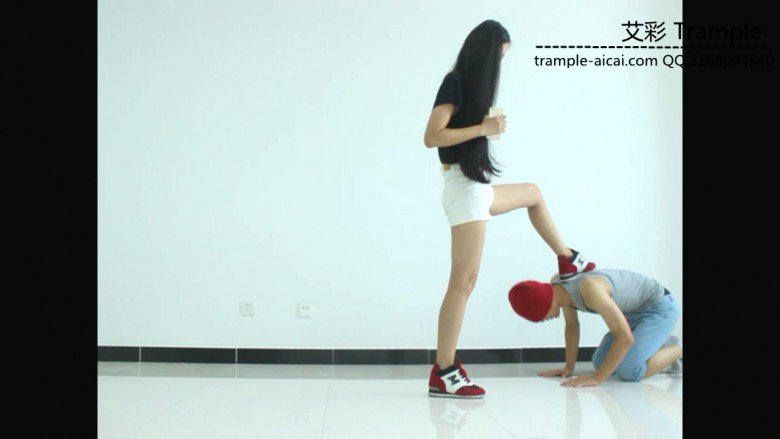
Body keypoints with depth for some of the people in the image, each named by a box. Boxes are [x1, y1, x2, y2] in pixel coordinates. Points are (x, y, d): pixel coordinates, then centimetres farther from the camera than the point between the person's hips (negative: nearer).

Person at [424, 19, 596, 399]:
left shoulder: (466, 85, 14)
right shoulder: (456, 83, -11)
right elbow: (431, 137, -19)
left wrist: (488, 124, 7)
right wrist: (484, 127, -17)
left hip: (476, 188, 10)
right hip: (465, 188, -10)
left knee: (533, 193, 34)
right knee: (463, 283, -10)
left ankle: (567, 261, 51)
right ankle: (443, 375, -7)